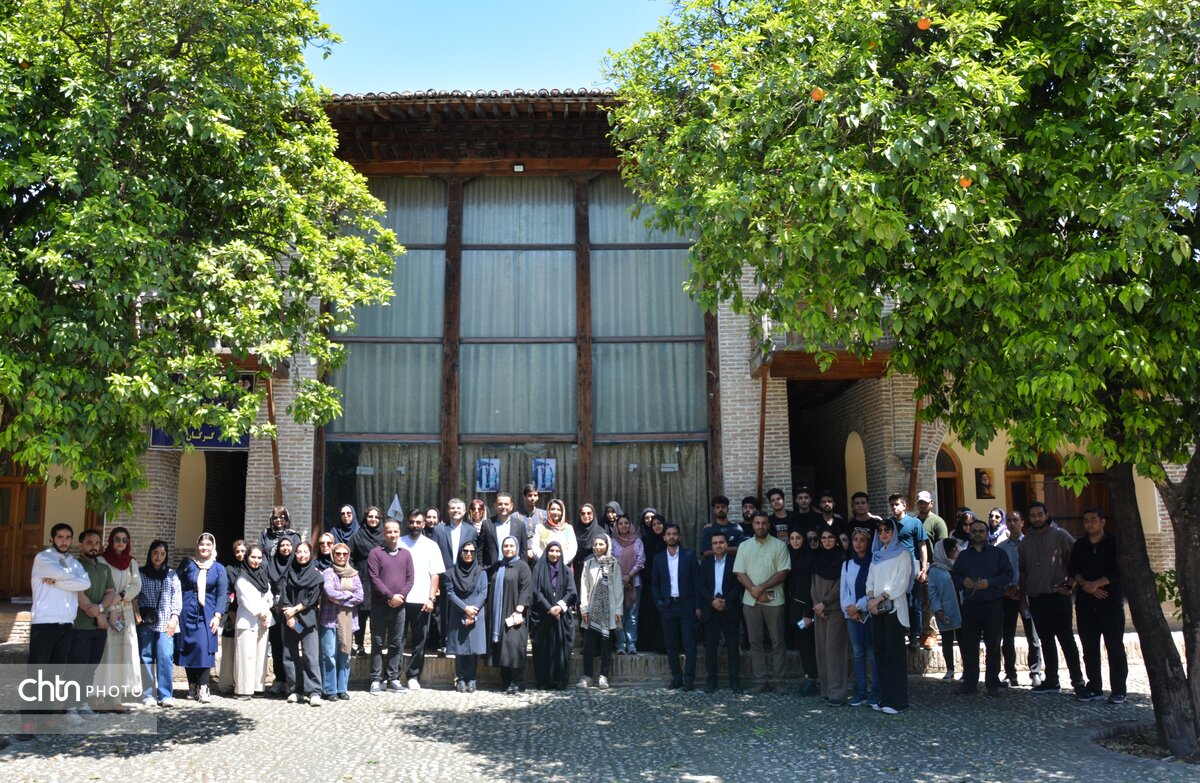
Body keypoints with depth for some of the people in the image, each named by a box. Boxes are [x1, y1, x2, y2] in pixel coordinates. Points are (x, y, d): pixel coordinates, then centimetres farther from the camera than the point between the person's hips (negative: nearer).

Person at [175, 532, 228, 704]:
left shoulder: (219, 568, 7)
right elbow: (176, 587, 4)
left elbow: (222, 594, 3)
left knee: (205, 648, -11)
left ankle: (203, 689, -11)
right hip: (187, 612, 1)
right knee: (188, 648, 4)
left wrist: (217, 616, -6)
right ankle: (192, 687, 14)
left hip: (207, 614, -1)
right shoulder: (187, 564, 7)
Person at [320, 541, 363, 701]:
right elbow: (330, 592, -14)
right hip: (330, 619, -3)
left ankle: (342, 689, 13)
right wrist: (349, 594, -5)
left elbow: (360, 597, 2)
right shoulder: (328, 573, 1)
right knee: (329, 655, -4)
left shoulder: (354, 574, 12)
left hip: (348, 620, 3)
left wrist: (340, 599, -7)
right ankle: (330, 690, 3)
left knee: (345, 655, 5)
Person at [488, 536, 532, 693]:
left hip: (514, 614, -6)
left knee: (514, 646, -12)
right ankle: (505, 681, 10)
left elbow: (526, 589, -10)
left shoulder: (522, 566, -2)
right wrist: (490, 612, 15)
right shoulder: (499, 567, 16)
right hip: (498, 614, 6)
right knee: (501, 648, 4)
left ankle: (517, 682, -8)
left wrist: (519, 611, -19)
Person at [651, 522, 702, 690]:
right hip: (667, 606, 2)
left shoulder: (689, 556, 1)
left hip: (686, 606, -2)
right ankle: (676, 678, 15)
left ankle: (689, 679, 1)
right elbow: (655, 584, 12)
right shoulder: (658, 559, 8)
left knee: (689, 644, -3)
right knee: (671, 645, 6)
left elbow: (697, 581, -1)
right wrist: (659, 603, -1)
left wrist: (698, 606, -5)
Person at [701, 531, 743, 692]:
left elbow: (738, 585, -4)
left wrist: (726, 601, -15)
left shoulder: (734, 561, 1)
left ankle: (735, 680, 7)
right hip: (710, 609, 2)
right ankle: (712, 679, 9)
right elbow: (702, 586, 3)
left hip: (730, 609, -2)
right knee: (710, 645, 2)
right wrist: (712, 601, -12)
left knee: (733, 645, 0)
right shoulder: (706, 562, 10)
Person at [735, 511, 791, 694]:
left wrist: (762, 588, -13)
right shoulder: (744, 546, 9)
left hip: (774, 600, -2)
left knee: (777, 641, 1)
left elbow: (782, 573, -6)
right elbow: (740, 574, 4)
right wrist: (754, 590, -10)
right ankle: (760, 680, 9)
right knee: (755, 642, 4)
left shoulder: (779, 546, 1)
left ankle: (778, 679, 8)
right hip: (750, 601, 3)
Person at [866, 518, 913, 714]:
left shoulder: (902, 553, 0)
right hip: (877, 609, 6)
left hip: (894, 607, -6)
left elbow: (900, 583, -9)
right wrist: (870, 598, -5)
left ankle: (897, 700, -6)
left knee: (894, 652, -7)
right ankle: (885, 697, 10)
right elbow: (870, 580, 14)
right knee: (880, 651, 4)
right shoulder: (876, 555, 18)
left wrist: (879, 599, -12)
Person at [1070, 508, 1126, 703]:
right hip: (1085, 603, 4)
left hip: (1111, 601, -4)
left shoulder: (1114, 543, 0)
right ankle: (1094, 688, 13)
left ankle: (1118, 690, 2)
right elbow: (1073, 569, 5)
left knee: (1115, 646, -3)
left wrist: (1096, 584, -15)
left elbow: (1119, 570, -9)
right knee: (1089, 647, 6)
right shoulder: (1079, 546, 13)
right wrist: (1086, 585, -11)